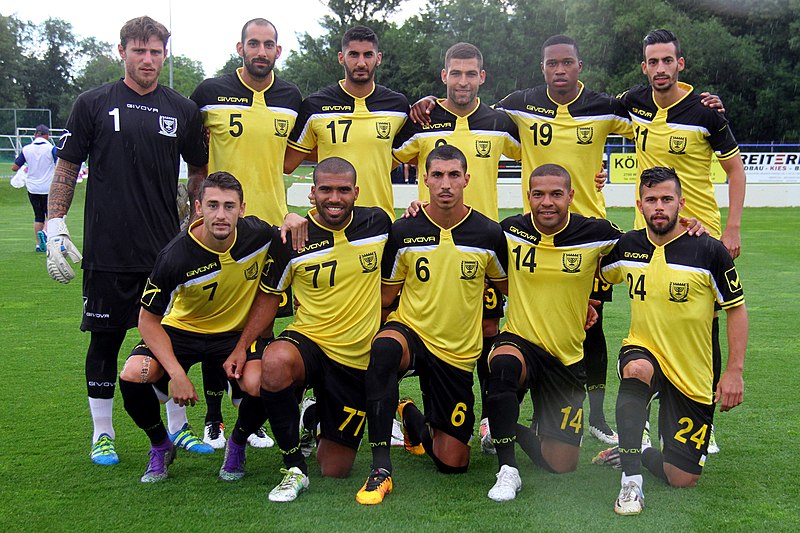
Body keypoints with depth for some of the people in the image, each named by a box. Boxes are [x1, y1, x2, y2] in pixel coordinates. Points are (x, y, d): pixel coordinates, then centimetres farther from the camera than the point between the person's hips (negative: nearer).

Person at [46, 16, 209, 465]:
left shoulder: (183, 110, 8)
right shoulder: (94, 104, 2)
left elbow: (200, 172, 16)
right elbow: (67, 168, 4)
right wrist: (55, 227, -4)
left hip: (167, 248, 2)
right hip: (107, 250, -2)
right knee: (105, 340, 6)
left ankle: (177, 427, 23)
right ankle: (103, 435, 19)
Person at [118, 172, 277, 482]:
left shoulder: (259, 235, -18)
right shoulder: (175, 257, -25)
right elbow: (149, 319, -15)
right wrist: (177, 373, -24)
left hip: (238, 332, 1)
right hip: (181, 329, 0)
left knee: (259, 384, -30)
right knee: (133, 376, -26)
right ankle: (160, 446, 6)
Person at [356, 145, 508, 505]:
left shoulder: (489, 234, -6)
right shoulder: (403, 232, -7)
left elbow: (508, 286, 11)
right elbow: (386, 294, 3)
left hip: (459, 352, 2)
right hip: (410, 330, -1)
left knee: (453, 463, 3)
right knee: (384, 347, -41)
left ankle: (414, 420, 38)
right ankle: (380, 469, -32)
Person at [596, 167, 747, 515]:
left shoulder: (709, 251, -12)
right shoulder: (626, 247, -3)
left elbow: (737, 310, -4)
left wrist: (734, 371, -9)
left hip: (693, 376, -1)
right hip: (644, 351, 1)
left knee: (683, 480, -2)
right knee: (636, 369, -40)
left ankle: (637, 453, 30)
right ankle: (631, 479, -30)